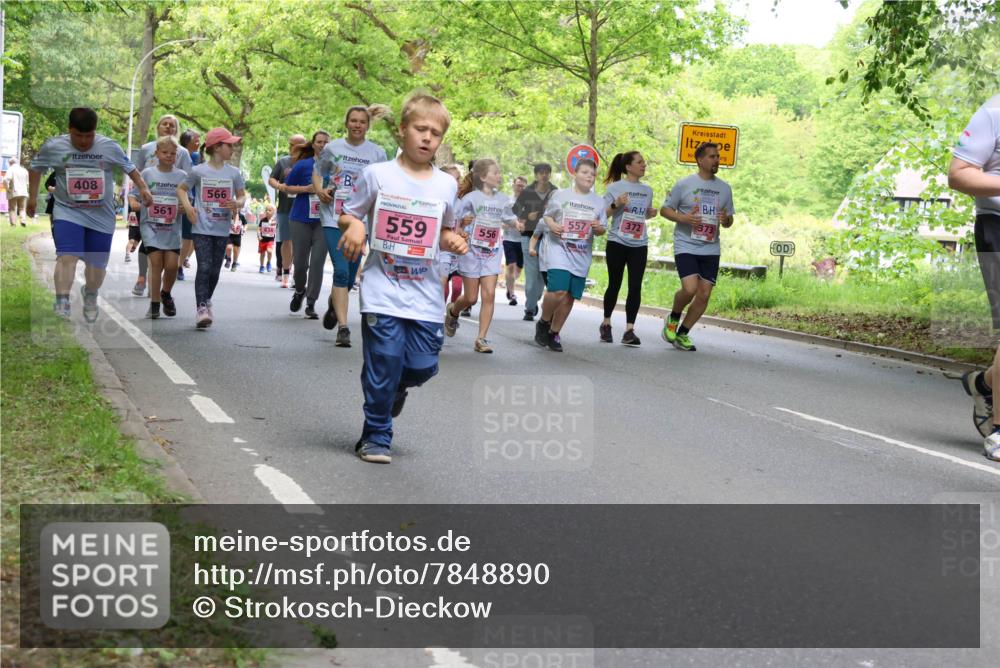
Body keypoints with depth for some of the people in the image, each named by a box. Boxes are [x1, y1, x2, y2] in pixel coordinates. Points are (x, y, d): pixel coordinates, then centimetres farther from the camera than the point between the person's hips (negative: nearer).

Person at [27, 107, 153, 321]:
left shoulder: (110, 147, -7)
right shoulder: (53, 147, -6)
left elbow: (130, 168, 6)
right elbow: (36, 168, 10)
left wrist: (143, 188, -5)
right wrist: (32, 196, 9)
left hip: (101, 215, 1)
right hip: (67, 212, -1)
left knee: (97, 263, 10)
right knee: (67, 256, -20)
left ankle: (90, 295, 39)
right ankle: (62, 304, -21)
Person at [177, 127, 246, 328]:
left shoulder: (234, 173, 4)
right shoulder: (198, 171, -2)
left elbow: (242, 196, 9)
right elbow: (181, 189, 10)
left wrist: (238, 204, -14)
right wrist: (187, 206, -7)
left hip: (222, 230, 3)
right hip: (202, 228, -3)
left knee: (215, 270, 9)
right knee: (204, 267, -13)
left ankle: (207, 302, 30)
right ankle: (202, 308, -14)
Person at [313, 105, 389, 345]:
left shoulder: (377, 153, 3)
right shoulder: (332, 148, 4)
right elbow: (317, 172, 16)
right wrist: (319, 189, -3)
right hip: (333, 218, -1)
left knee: (350, 275, 9)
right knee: (341, 271, -14)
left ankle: (334, 303, 42)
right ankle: (343, 327, -12)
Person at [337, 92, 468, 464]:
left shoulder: (446, 185, 8)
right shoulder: (377, 175, -1)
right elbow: (348, 215, 7)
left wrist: (453, 241, -2)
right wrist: (353, 226, -16)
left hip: (426, 296, 3)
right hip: (383, 292, -3)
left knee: (423, 365, 1)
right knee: (383, 365, -3)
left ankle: (397, 387, 36)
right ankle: (376, 437, 13)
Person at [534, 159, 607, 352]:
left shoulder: (598, 201, 9)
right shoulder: (560, 195, 2)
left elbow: (602, 229, 13)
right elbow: (547, 215, 10)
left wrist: (598, 228, -10)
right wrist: (551, 225, -11)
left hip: (582, 256, 4)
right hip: (559, 249, -4)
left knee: (570, 296, 3)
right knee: (558, 291, -20)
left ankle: (554, 333, 19)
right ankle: (543, 322, 6)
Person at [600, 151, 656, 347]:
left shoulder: (647, 190, 11)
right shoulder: (614, 188, -2)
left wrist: (651, 213, 0)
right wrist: (616, 204, -20)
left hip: (639, 245, 3)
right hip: (617, 243, -3)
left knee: (635, 287, -7)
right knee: (614, 285, 5)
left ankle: (629, 330, -8)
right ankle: (606, 324, 23)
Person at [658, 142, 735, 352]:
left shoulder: (725, 188, 11)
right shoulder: (684, 185, -2)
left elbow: (729, 221, 18)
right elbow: (664, 210, 2)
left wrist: (726, 220, -7)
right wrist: (684, 218, -16)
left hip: (711, 250, 5)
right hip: (686, 246, -5)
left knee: (704, 295, 0)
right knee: (690, 288, -20)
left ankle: (682, 334, 16)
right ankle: (673, 318, 10)